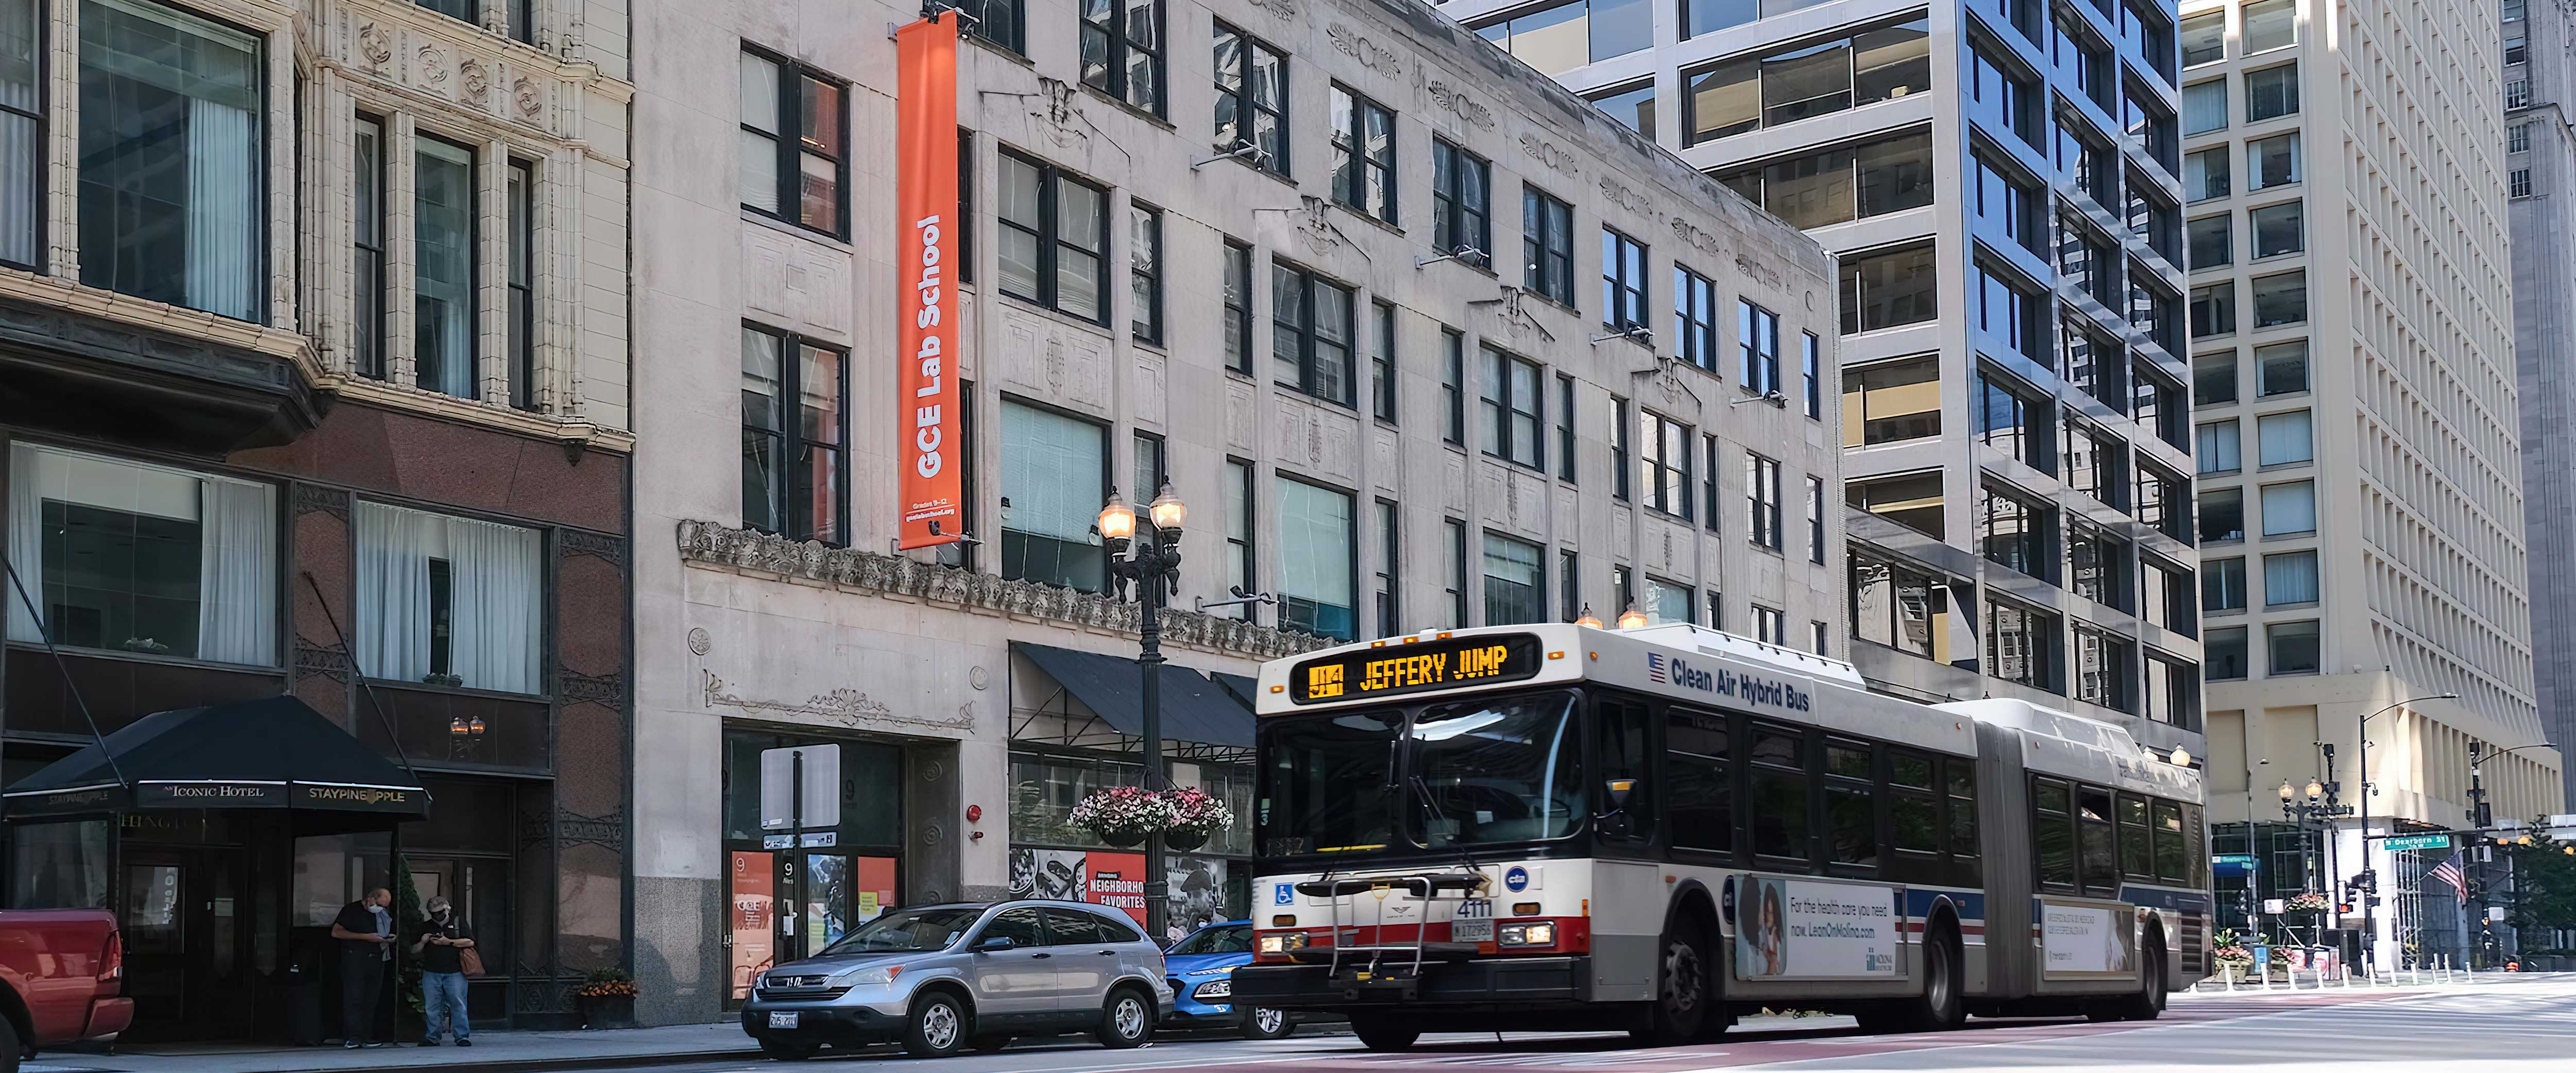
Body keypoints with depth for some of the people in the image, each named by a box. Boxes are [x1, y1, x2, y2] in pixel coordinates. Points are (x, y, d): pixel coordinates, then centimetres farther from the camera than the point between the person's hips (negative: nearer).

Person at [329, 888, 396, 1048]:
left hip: (377, 961, 6)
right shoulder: (352, 910, 0)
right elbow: (336, 932, -10)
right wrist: (366, 937, -15)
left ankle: (366, 1037, 4)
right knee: (353, 998, -11)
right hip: (354, 960, -6)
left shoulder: (385, 915, 20)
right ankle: (353, 1037, -14)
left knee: (371, 1002, 3)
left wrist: (391, 939, 6)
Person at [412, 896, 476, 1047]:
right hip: (431, 973, 3)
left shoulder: (458, 923, 8)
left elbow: (470, 942, -4)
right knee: (431, 1007, 2)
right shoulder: (425, 926, 17)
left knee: (458, 1005, -6)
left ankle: (462, 1037, -3)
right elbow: (413, 951, 18)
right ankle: (433, 1037, 9)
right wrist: (423, 942, -2)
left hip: (455, 973, -3)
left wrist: (448, 942, -9)